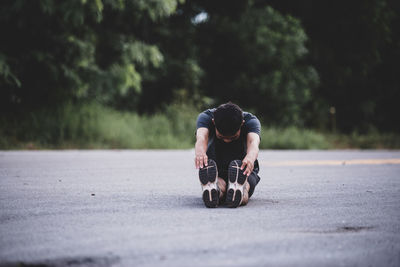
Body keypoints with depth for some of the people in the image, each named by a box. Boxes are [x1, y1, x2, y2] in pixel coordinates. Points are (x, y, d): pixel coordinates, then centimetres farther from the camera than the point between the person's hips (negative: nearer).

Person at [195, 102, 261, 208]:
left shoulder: (251, 121, -18)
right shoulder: (205, 117, -17)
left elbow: (253, 142, -39)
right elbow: (201, 137, -39)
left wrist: (250, 157, -64)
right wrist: (200, 151, -64)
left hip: (244, 170, -1)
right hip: (215, 170, 1)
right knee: (219, 184, -37)